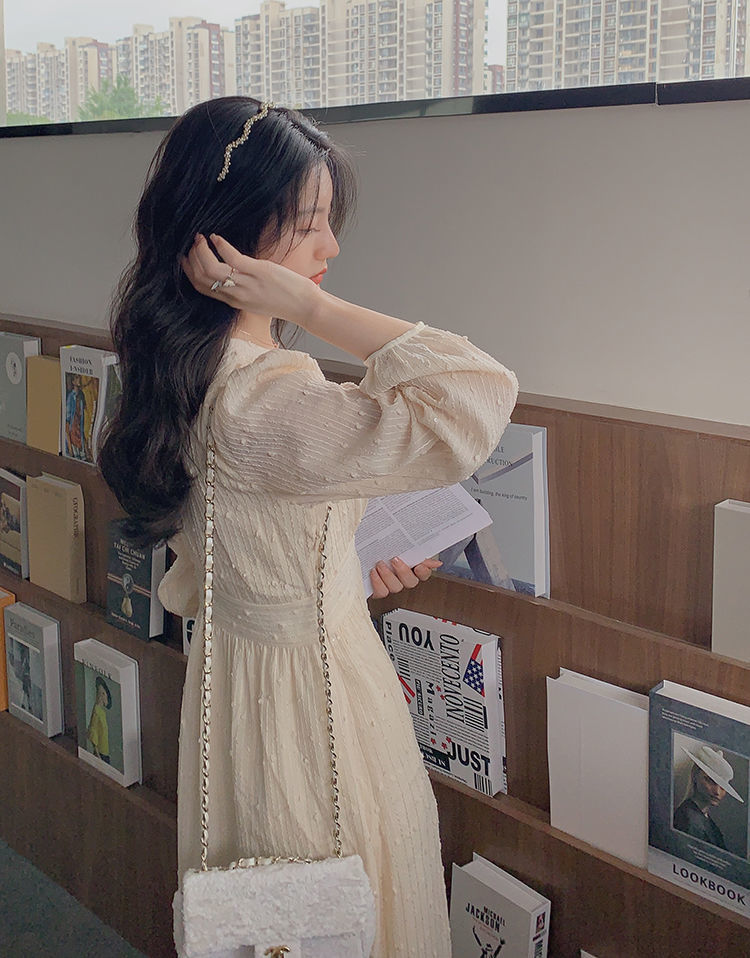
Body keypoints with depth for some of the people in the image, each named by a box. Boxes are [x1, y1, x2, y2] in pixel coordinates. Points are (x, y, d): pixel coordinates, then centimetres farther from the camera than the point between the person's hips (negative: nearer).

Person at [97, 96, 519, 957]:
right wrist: (313, 307, -32)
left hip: (229, 665, 9)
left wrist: (349, 570, 11)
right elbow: (480, 399, -36)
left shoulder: (183, 368, -1)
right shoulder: (267, 403, -32)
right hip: (316, 690, -9)